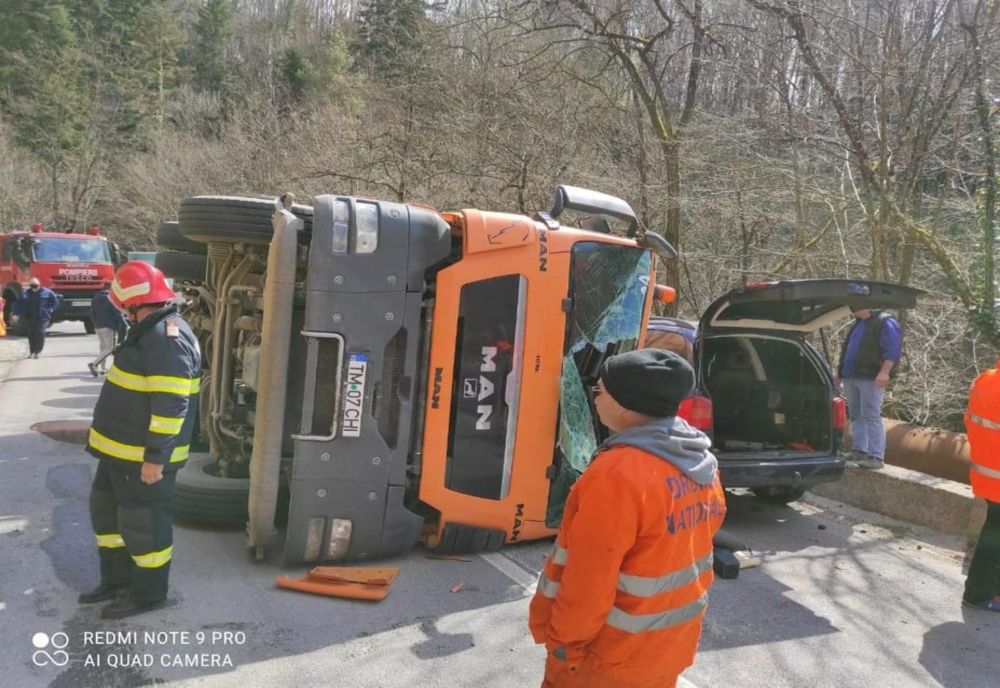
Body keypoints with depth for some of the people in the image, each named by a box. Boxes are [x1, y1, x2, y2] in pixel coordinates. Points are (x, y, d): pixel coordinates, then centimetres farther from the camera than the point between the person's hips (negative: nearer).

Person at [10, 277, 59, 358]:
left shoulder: (46, 292, -3)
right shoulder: (26, 294, 4)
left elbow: (55, 301, 5)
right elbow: (19, 304, 7)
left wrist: (49, 310, -4)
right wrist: (17, 314, -3)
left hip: (42, 318, -3)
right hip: (30, 318, 3)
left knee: (40, 334, -9)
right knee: (31, 335, 8)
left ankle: (37, 352, 1)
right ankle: (31, 352, 21)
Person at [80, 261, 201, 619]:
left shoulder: (168, 338, -24)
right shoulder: (149, 332, 12)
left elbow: (170, 405, -28)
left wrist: (156, 456, -26)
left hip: (145, 456, -11)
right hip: (122, 449, 11)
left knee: (142, 521, 2)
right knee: (107, 510, 22)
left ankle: (149, 592, 19)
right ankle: (116, 579, 36)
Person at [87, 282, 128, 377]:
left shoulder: (95, 297, 12)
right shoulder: (112, 297, -10)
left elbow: (92, 313, 15)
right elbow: (118, 313, -12)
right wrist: (124, 324, -3)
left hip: (98, 326, 8)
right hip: (109, 326, -8)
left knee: (103, 347, 17)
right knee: (110, 348, -7)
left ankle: (103, 367, 14)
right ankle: (94, 364, -22)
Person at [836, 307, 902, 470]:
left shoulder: (885, 322, -5)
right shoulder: (858, 324, 21)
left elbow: (893, 350, -15)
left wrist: (884, 371, -26)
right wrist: (842, 369, 23)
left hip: (871, 378, -9)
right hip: (851, 377, 9)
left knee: (871, 417, -10)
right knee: (856, 415, 10)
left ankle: (876, 457, -10)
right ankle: (858, 451, 16)